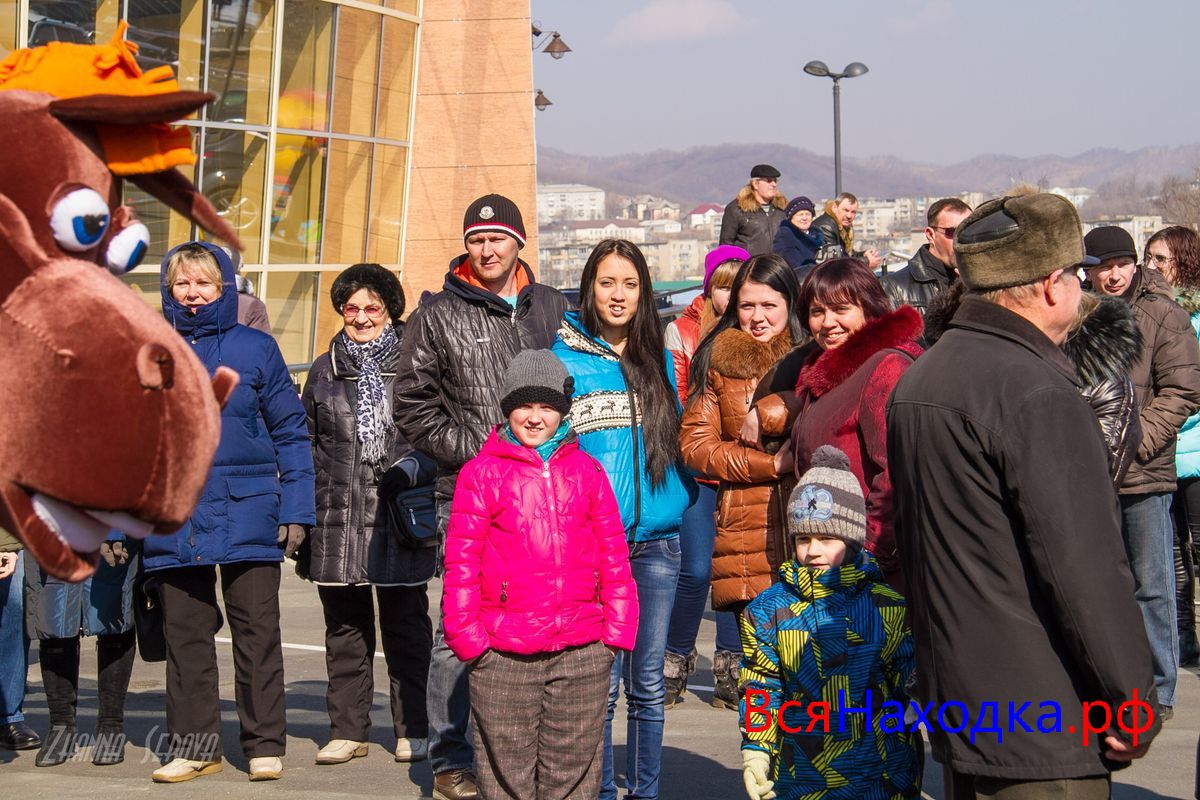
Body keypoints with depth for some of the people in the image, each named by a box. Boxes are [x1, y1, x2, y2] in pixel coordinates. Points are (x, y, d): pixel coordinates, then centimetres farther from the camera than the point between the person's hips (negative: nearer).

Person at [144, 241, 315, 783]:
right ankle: (193, 743, 18)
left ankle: (265, 744, 12)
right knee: (185, 634, 8)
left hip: (247, 515, -2)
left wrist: (296, 511, -4)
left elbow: (291, 433, 3)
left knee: (256, 632, 3)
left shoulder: (256, 348, 2)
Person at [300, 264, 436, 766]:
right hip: (338, 520, 3)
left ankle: (413, 730, 13)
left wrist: (416, 467, -14)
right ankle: (347, 730, 15)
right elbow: (305, 447, 17)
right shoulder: (325, 370, 12)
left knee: (406, 626, 4)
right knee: (344, 630, 8)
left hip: (400, 519, -3)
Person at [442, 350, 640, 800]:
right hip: (503, 654, -2)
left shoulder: (586, 472, 11)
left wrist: (618, 627, 5)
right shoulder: (481, 474, 2)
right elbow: (461, 561, 0)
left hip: (583, 652, 2)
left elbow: (614, 555, 12)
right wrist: (466, 633, -6)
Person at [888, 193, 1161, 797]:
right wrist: (1134, 705, -14)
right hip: (1040, 724, -9)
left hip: (955, 708, 9)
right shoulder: (1036, 391, -19)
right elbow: (1086, 565, -21)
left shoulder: (916, 380, 11)